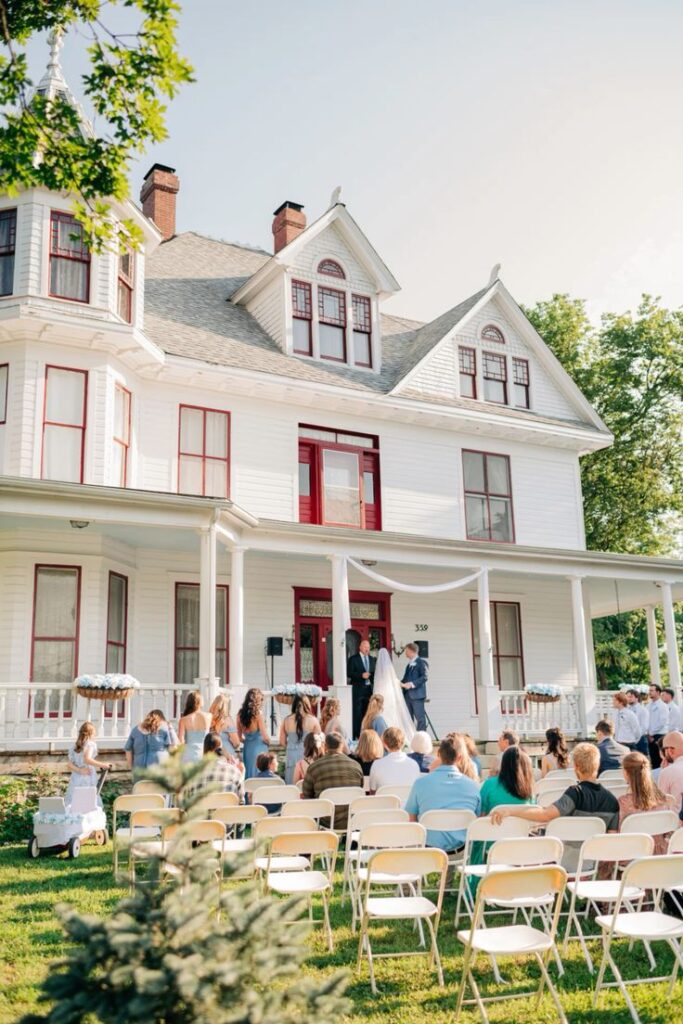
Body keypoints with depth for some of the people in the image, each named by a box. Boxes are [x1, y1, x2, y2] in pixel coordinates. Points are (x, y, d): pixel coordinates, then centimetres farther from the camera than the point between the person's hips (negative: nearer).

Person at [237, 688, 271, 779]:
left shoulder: (240, 714, 1)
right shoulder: (258, 715, -15)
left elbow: (240, 738, 7)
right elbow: (265, 737, -12)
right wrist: (268, 742, 8)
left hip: (247, 748, 6)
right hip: (259, 748, -5)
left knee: (248, 774, 15)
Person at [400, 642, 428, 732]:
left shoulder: (421, 663, -5)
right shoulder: (409, 664, 19)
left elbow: (425, 677, -14)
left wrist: (412, 684, -21)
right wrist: (401, 683, 2)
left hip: (417, 694, -8)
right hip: (407, 694, 8)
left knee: (420, 717, -7)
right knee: (408, 717, 9)